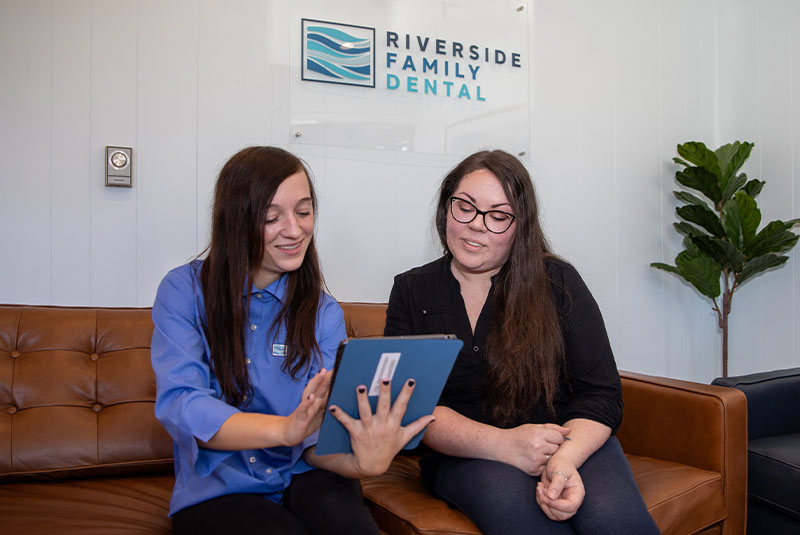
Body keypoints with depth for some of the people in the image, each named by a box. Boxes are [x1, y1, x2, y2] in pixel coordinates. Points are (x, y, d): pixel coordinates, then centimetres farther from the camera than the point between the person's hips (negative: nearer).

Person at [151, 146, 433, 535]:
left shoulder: (324, 313, 3)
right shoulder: (184, 292, -4)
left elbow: (317, 435, -6)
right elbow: (178, 405, -18)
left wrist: (361, 461, -30)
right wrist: (286, 429, -35)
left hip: (301, 479, 2)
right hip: (217, 491, -1)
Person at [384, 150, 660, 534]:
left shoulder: (558, 282, 2)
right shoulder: (411, 293, 5)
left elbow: (599, 394, -2)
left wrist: (566, 458, -24)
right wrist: (503, 444, -21)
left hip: (572, 443, 1)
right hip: (465, 456, 0)